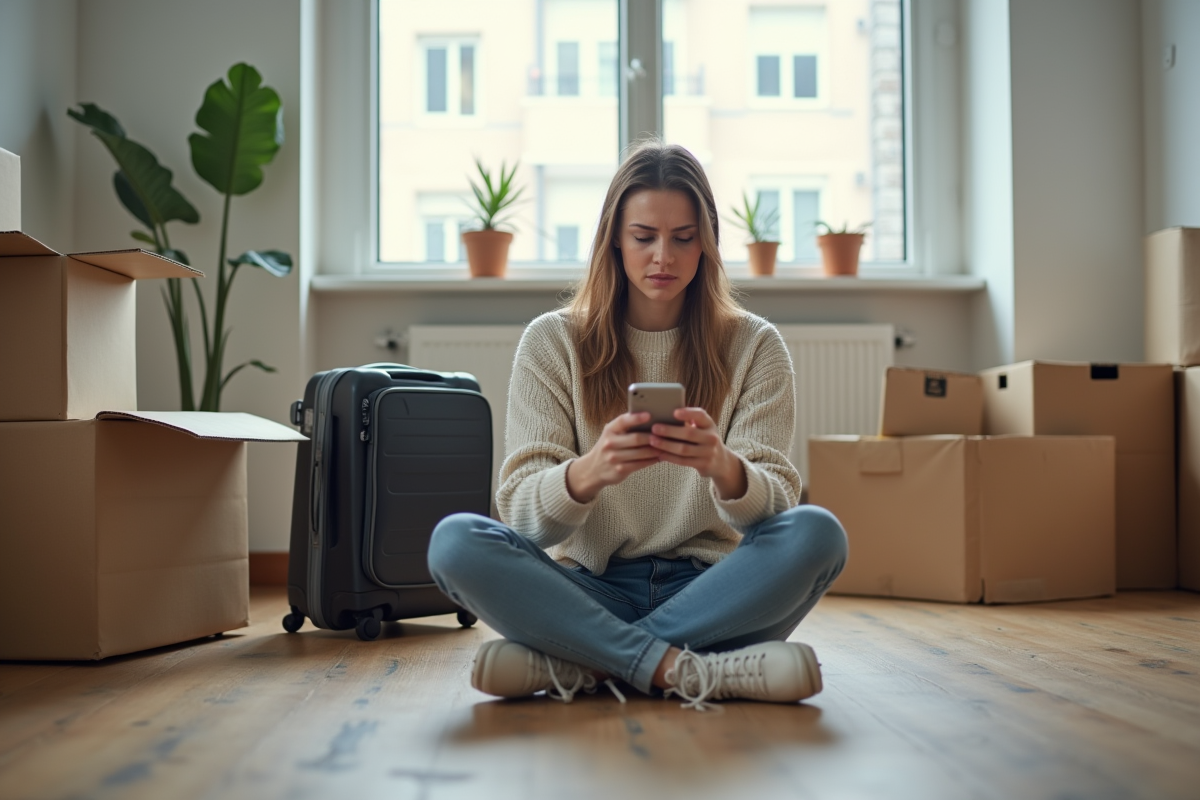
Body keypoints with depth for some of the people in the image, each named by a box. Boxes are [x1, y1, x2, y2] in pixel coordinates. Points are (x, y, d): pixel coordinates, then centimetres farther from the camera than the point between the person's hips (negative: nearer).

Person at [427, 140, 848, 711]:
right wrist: (588, 472, -30)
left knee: (817, 532, -29)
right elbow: (522, 513, -6)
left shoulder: (753, 345, 6)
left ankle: (575, 666, -25)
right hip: (591, 588, 0)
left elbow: (775, 505, -5)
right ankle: (685, 671, -28)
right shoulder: (552, 342, 4)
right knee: (455, 541, -26)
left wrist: (723, 468, -30)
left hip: (708, 593, 1)